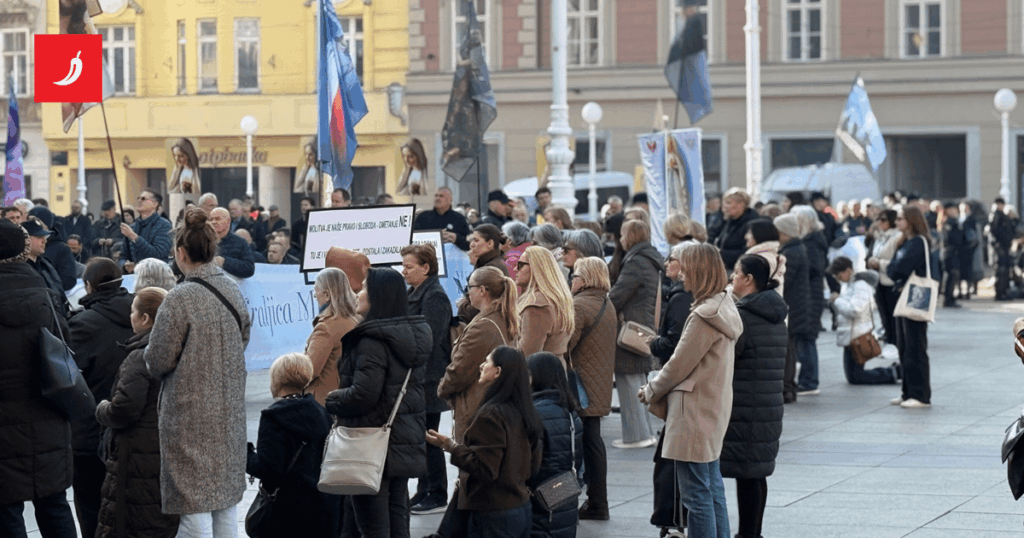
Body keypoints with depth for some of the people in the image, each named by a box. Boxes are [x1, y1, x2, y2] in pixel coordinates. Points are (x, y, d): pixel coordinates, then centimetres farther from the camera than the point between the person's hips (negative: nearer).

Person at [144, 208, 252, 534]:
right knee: (225, 507, 14)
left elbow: (159, 361, -13)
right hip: (229, 410, 7)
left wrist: (149, 356, 8)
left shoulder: (180, 299, -18)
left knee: (194, 508, -4)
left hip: (191, 414, -7)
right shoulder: (232, 290, 3)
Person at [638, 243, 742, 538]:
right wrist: (657, 388, 10)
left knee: (696, 494, -5)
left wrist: (650, 391, 1)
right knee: (712, 488, 16)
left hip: (695, 413, -10)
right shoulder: (724, 307, 10)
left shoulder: (704, 317, -20)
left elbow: (679, 365, -15)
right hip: (715, 409, 10)